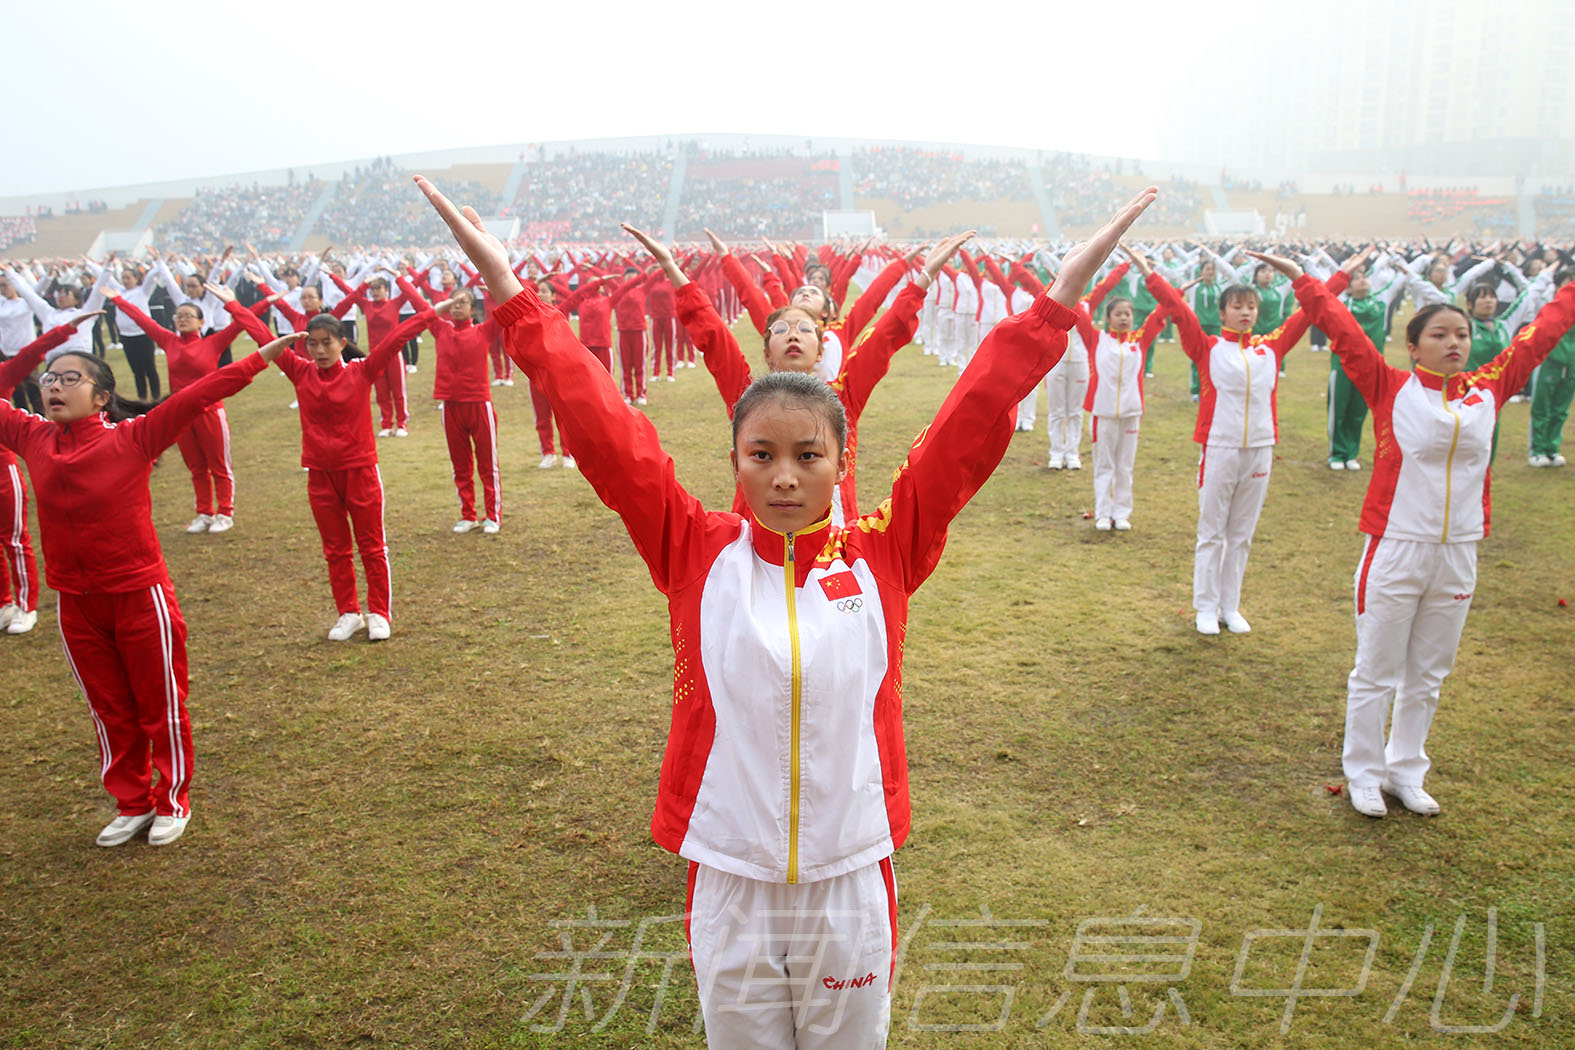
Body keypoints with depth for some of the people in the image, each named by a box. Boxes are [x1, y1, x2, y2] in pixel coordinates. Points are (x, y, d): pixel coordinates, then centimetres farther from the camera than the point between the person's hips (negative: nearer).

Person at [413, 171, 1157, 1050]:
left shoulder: (884, 555, -7)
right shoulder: (697, 551, -8)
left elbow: (972, 425, -10)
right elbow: (604, 427, -11)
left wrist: (1061, 297, -12)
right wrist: (509, 287, -13)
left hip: (853, 893, 1)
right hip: (729, 894, 0)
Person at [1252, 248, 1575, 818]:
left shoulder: (1489, 389, 4)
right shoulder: (1391, 388, -7)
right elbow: (1345, 332, -11)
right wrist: (1302, 281, -13)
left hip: (1459, 555, 4)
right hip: (1395, 551, -4)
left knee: (1427, 676, 16)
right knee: (1376, 674, 6)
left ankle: (1406, 771, 31)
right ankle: (1363, 775, 21)